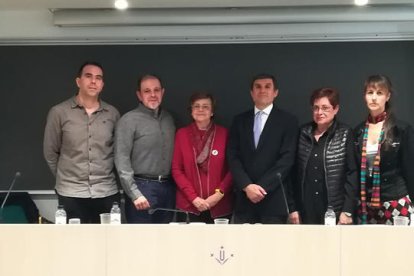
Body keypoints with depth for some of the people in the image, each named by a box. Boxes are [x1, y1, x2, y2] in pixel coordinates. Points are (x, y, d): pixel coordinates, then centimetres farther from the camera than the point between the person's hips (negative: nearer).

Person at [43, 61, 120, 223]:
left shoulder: (112, 113, 5)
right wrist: (66, 177, 11)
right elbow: (50, 152, 6)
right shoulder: (59, 112, -2)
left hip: (107, 193, 2)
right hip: (71, 194, -2)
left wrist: (104, 176, 11)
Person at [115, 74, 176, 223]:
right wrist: (135, 194, -16)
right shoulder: (129, 120, -6)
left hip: (168, 187, 5)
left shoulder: (168, 118, 13)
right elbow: (122, 161, -10)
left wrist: (177, 184, 5)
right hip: (142, 187, -5)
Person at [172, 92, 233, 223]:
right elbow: (176, 169, 2)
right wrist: (193, 197, -8)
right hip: (188, 206, 0)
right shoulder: (182, 134, 4)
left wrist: (219, 194, -10)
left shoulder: (224, 133, 3)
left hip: (219, 207, 0)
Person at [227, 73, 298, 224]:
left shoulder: (288, 121, 3)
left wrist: (262, 186, -13)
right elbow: (233, 156, 5)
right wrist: (247, 186, -10)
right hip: (244, 198, 3)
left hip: (274, 200, -3)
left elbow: (287, 159, -6)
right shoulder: (240, 120, 12)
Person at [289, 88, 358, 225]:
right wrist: (293, 208, 6)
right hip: (306, 212, 3)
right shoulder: (304, 132, 8)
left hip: (335, 213, -3)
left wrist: (348, 211, -9)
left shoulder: (345, 134, -1)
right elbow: (296, 172, 10)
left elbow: (352, 174, -4)